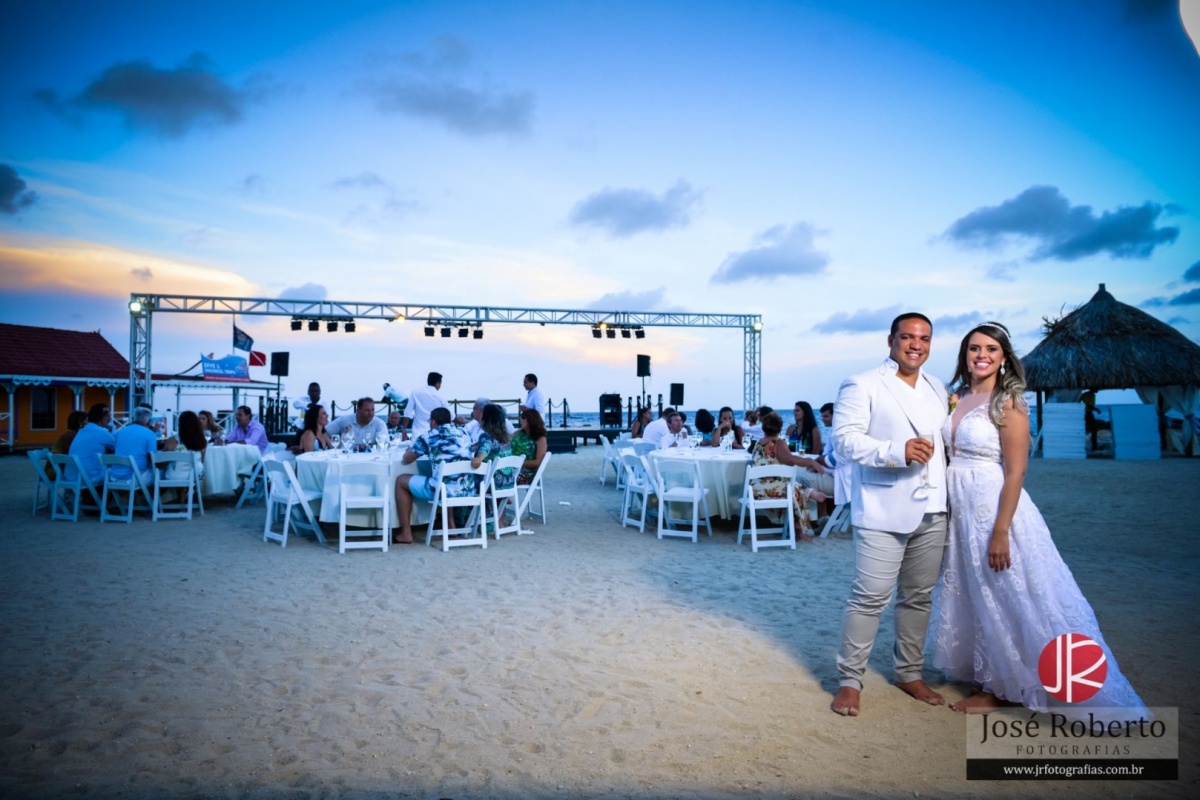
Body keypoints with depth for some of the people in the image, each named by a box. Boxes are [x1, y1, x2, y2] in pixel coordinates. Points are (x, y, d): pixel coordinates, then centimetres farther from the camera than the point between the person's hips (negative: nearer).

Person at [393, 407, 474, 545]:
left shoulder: (428, 436, 0)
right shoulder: (464, 433, 13)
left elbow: (406, 459, 11)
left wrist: (413, 448, 31)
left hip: (443, 491, -5)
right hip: (468, 490, 6)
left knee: (401, 481, 17)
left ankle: (406, 534, 15)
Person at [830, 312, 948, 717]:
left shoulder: (938, 389, 16)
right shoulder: (862, 385, -5)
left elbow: (945, 440, 21)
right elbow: (844, 440, -14)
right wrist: (898, 451, -24)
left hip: (931, 511, 7)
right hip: (883, 512, -6)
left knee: (919, 597, 14)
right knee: (870, 598, -5)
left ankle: (910, 673, 30)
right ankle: (849, 679, 9)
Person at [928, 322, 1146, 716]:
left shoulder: (1007, 402, -10)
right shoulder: (957, 398, 8)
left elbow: (1015, 471, -15)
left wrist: (1000, 532, -19)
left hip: (995, 509, -7)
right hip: (960, 511, 7)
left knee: (1003, 598, 4)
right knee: (973, 599, 15)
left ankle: (999, 688, 18)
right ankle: (990, 680, 30)